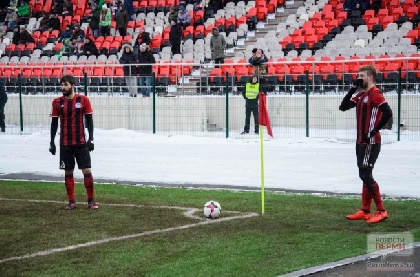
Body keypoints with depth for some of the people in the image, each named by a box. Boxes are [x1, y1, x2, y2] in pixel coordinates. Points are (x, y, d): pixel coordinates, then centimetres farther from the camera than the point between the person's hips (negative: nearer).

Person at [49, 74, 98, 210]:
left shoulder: (83, 100, -3)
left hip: (81, 143, -1)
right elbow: (54, 123, 7)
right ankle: (71, 201, 12)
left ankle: (91, 200, 5)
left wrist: (91, 139, -5)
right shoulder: (57, 102, 2)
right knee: (68, 172, 4)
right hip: (65, 143, 1)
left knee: (87, 171, -4)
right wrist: (52, 142, 4)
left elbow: (89, 120, 1)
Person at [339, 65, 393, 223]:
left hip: (371, 142, -9)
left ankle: (381, 211, -5)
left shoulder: (375, 94, -13)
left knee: (365, 175, -10)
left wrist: (374, 131, -20)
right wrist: (353, 89, 5)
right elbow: (343, 107, 13)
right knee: (364, 175, 11)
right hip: (361, 141, 9)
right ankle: (365, 212, 17)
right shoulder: (361, 95, 14)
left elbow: (388, 113, -24)